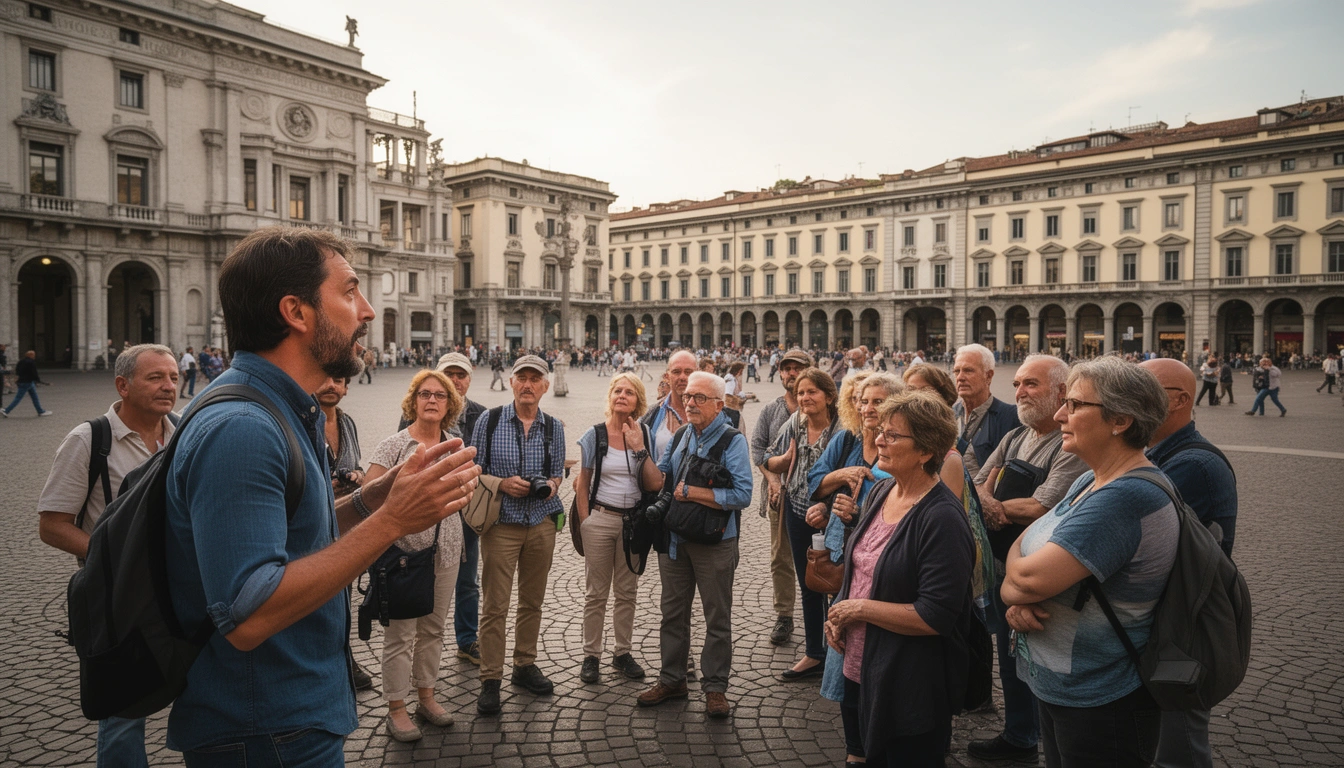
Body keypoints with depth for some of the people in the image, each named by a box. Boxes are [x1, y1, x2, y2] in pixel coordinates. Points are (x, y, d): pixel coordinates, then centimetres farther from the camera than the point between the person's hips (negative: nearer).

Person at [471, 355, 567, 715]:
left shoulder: (554, 427, 5)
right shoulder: (489, 421, -3)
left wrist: (551, 485, -8)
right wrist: (502, 483, -15)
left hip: (542, 523, 3)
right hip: (501, 523, -3)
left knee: (532, 601, 13)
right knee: (495, 605, -2)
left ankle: (525, 665, 28)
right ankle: (490, 679, 10)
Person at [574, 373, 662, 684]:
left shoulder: (645, 436, 1)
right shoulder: (594, 435, -3)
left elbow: (655, 485, -8)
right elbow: (582, 485, 0)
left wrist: (639, 448, -16)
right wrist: (585, 525, -4)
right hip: (600, 519, -2)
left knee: (627, 592, 11)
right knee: (597, 593, 5)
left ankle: (622, 653, 25)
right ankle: (591, 656, 18)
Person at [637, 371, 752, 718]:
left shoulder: (732, 441, -11)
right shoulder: (681, 436, 9)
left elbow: (742, 494, -21)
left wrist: (691, 492, -19)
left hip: (715, 542, -6)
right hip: (675, 538, 6)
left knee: (717, 618, 7)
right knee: (673, 612, 15)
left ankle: (715, 687, 21)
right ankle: (672, 679, 31)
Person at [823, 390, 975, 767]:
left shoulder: (942, 517, -24)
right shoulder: (880, 492, 1)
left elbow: (936, 616, -26)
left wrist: (860, 609, -19)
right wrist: (839, 613, -2)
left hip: (912, 688, -7)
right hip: (864, 668, 8)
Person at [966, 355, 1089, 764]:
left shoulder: (1071, 447, -17)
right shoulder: (1013, 438, 8)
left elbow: (1040, 509, -24)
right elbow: (976, 487, 6)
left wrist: (991, 504, -11)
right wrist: (990, 505, -16)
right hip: (1000, 569, 8)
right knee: (1010, 658, 21)